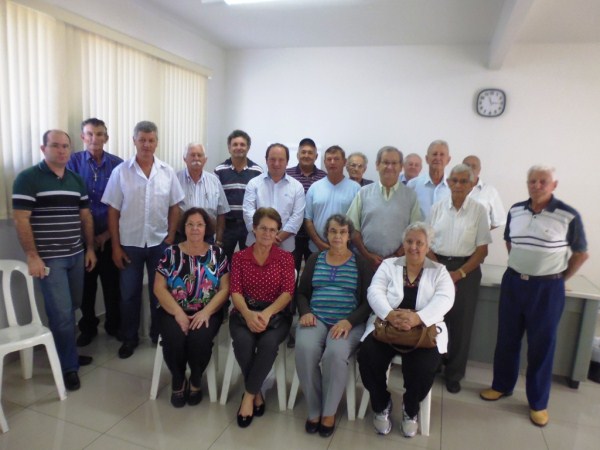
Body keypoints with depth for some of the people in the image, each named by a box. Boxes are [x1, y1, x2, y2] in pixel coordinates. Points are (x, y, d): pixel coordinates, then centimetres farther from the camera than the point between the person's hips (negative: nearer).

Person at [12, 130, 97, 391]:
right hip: (49, 258, -5)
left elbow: (86, 216, 14)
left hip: (76, 255, 6)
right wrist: (32, 256, -14)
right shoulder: (28, 178, -8)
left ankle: (66, 352, 30)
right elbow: (20, 220, -11)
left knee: (71, 309, 12)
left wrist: (90, 248, 11)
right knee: (61, 312, -3)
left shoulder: (77, 180, 10)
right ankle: (69, 366, 11)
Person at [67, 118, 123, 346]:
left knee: (112, 283, 9)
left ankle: (114, 325, 27)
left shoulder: (117, 164, -1)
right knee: (86, 284, 11)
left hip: (110, 235, 0)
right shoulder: (73, 162, -2)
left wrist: (108, 232, -5)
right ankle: (88, 327, 29)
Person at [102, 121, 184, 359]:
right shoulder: (120, 172, -5)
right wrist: (115, 246, -5)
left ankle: (159, 335, 30)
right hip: (130, 243, -1)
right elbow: (113, 211, -3)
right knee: (129, 294, 10)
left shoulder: (167, 172, -1)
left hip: (159, 243, 1)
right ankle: (129, 338, 28)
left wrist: (170, 238, -2)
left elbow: (174, 207, 3)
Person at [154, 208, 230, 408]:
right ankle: (178, 381, 3)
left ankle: (195, 381, 2)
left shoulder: (217, 254, 3)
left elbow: (225, 289, -2)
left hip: (207, 313, 0)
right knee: (174, 339, -28)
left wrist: (206, 312, -16)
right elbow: (159, 288, -2)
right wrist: (178, 313, -14)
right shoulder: (171, 253, 3)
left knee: (199, 338, -29)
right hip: (174, 311, 1)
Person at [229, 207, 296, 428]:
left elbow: (288, 292, -6)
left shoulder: (286, 257, 4)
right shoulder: (239, 257, 7)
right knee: (243, 341, -31)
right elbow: (235, 291, -2)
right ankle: (256, 393, -8)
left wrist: (266, 314, -23)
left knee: (269, 342, -32)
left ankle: (249, 395, -11)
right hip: (244, 312, 1)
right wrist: (248, 314, -23)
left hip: (276, 313, -1)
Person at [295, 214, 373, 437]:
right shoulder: (315, 259, 16)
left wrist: (349, 321, -15)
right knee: (304, 350, -30)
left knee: (335, 354, -33)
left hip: (348, 322, -2)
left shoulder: (360, 263, 8)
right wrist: (305, 312, -7)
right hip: (316, 318, 2)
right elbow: (301, 293, 15)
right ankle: (314, 410, -8)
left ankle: (329, 412, -7)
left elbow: (367, 301, 2)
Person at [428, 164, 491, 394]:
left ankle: (454, 374, 24)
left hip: (466, 271, -1)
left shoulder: (479, 210, -3)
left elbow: (482, 250, -2)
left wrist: (459, 273, -12)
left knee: (461, 323, 6)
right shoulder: (437, 208, 3)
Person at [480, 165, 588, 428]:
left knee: (542, 345, 8)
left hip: (547, 288, -4)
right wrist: (519, 267, 12)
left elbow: (581, 254, 0)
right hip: (513, 282, 4)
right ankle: (502, 385, 33)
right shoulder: (515, 211, 1)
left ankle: (538, 402, 24)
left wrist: (560, 279, 2)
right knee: (507, 338, 14)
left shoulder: (569, 216, -11)